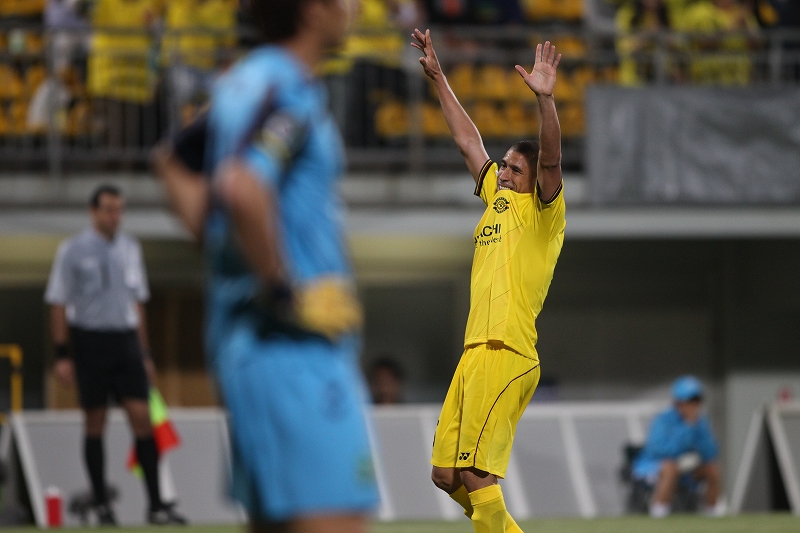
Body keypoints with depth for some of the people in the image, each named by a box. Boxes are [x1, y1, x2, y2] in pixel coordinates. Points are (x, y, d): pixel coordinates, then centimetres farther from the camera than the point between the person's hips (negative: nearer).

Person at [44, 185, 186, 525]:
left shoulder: (129, 249, 11)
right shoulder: (73, 250, -2)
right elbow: (58, 304, -1)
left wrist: (145, 353, 14)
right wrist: (61, 355, -7)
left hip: (126, 340, 3)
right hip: (90, 340, -3)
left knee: (141, 417, -7)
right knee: (95, 423, 1)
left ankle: (156, 505, -9)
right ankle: (101, 504, 9)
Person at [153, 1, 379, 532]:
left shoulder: (243, 84, 15)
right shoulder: (290, 92, -14)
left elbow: (173, 159, 32)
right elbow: (240, 187, -33)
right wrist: (283, 290, -22)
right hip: (293, 345, -10)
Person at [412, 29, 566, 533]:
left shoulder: (543, 210, 0)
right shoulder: (498, 199, 21)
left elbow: (551, 160, -19)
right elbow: (468, 139, 28)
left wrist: (545, 98, -32)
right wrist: (438, 78, 29)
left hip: (507, 354, -9)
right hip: (474, 353, 9)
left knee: (476, 473, -14)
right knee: (446, 473, 8)